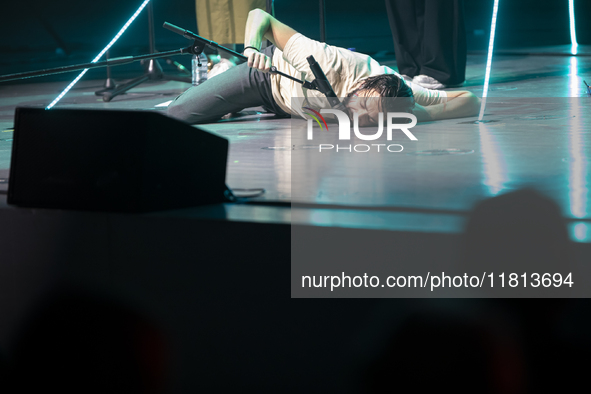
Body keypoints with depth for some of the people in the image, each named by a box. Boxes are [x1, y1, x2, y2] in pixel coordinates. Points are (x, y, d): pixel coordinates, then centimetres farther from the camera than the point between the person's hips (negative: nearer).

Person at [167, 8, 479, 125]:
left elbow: (471, 101, -38)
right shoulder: (332, 63, -45)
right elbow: (259, 16, -37)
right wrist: (253, 46, -58)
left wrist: (418, 114, -52)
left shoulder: (402, 95, -36)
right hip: (270, 71, -4)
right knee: (179, 114, -6)